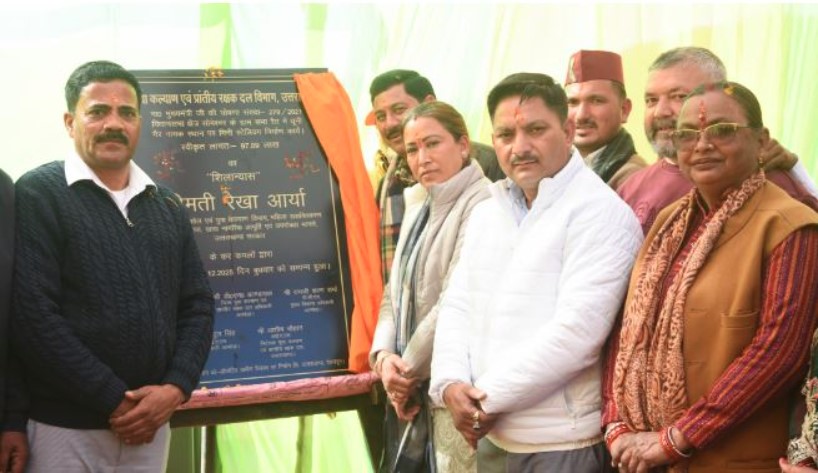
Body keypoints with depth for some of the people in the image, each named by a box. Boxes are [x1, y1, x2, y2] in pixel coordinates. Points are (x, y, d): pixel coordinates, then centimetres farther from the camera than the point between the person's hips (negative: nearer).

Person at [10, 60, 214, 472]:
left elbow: (197, 306, 10)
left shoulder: (167, 206, 11)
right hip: (64, 426, -5)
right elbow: (32, 315, -15)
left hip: (150, 426, 5)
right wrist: (113, 401, -15)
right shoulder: (38, 194, -6)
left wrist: (175, 388, -7)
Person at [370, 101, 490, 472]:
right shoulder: (418, 205, 14)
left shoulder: (482, 204, -14)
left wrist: (409, 370, -9)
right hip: (418, 387, 8)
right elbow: (396, 291, 14)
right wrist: (383, 355, -4)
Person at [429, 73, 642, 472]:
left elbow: (576, 331, -21)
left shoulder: (601, 213, -13)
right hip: (491, 438, 7)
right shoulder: (486, 214, 11)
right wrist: (450, 384, -8)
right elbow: (457, 306, 10)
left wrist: (488, 397, -15)